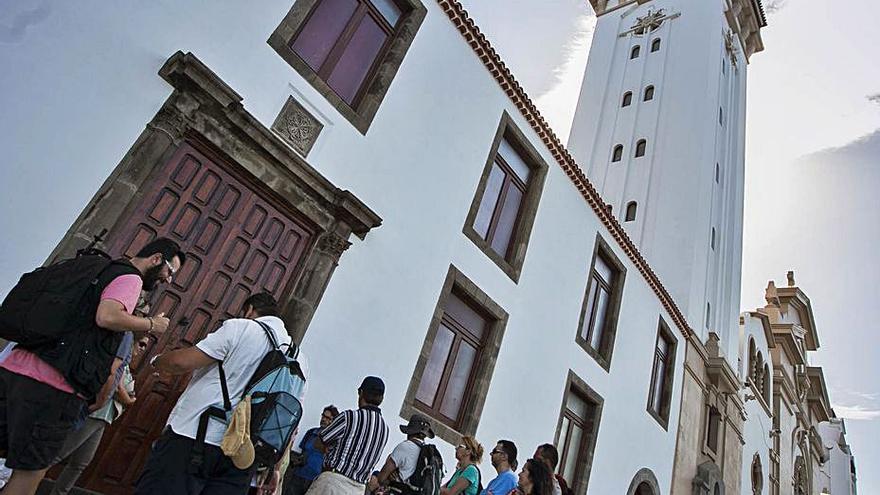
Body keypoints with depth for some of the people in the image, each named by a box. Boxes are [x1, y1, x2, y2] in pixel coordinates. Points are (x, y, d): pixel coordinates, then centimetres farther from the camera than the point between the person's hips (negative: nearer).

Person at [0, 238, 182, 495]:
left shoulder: (101, 270, 24)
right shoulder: (130, 278, -4)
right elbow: (108, 316, -21)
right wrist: (151, 324, -6)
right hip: (54, 385, -8)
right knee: (30, 474, 2)